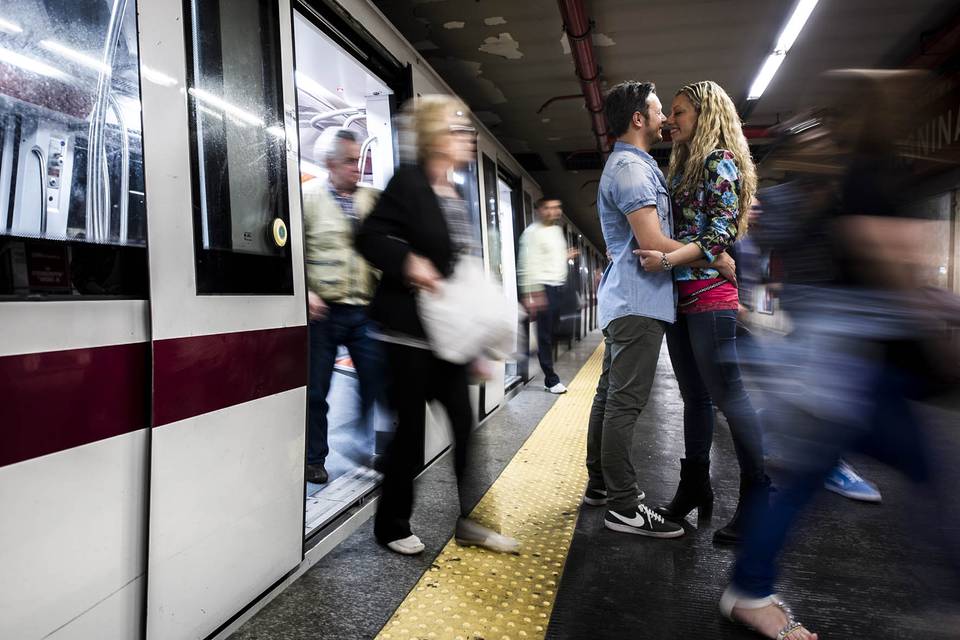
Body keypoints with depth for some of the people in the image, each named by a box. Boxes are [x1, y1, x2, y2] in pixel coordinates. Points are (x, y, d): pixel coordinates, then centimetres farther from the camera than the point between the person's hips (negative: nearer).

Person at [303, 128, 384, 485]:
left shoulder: (371, 199, 11)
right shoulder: (308, 196, 1)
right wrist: (305, 293, -13)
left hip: (364, 309, 3)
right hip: (323, 309, -3)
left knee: (377, 382, 4)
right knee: (316, 389, 6)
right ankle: (314, 459, 22)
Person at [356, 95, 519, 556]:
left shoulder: (458, 196, 14)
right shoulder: (409, 181, -8)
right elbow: (370, 237, -12)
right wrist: (409, 262, -28)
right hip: (411, 328, -7)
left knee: (463, 423, 8)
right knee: (411, 428, 3)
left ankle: (464, 520, 24)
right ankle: (392, 526, 23)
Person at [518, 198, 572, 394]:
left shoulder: (557, 230, 17)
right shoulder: (533, 232, -9)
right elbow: (529, 265, -16)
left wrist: (566, 256, 13)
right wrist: (532, 293, -22)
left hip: (558, 287, 8)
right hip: (543, 288, -8)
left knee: (551, 333, 11)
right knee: (545, 335, -3)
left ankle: (550, 378, 17)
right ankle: (551, 379, 4)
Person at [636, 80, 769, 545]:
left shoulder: (720, 162, -4)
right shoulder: (683, 166, 21)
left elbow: (721, 233, -14)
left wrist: (668, 259, -23)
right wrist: (641, 257, 15)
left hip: (709, 296, -9)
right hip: (680, 297, 9)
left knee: (728, 396, -6)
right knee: (695, 397, 12)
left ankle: (759, 503, 4)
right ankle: (694, 490, 22)